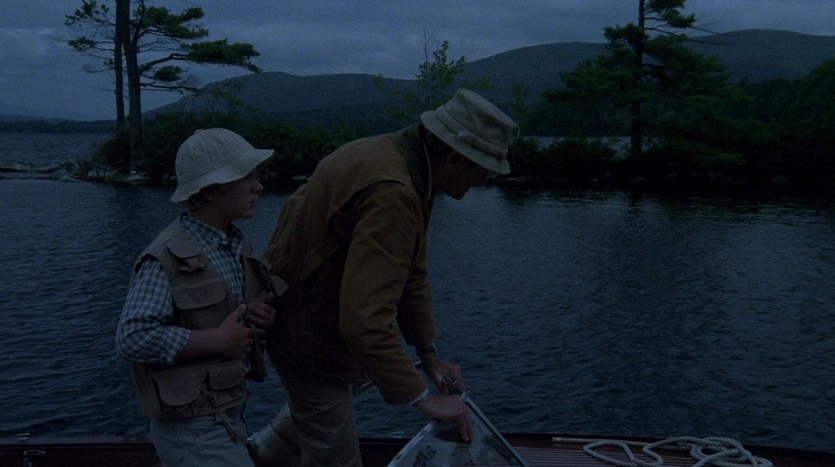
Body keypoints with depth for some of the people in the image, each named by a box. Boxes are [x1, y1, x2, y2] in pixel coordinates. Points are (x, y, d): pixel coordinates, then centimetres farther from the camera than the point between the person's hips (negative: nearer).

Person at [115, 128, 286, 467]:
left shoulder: (237, 246, 5)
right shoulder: (166, 259, -20)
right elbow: (134, 338, -28)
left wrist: (263, 320, -5)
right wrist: (219, 340, -23)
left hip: (229, 412, 8)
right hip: (192, 427, -8)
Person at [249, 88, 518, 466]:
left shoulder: (398, 157, -2)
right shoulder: (391, 194, -34)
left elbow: (411, 271, 7)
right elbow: (365, 321, -39)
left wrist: (429, 352, 9)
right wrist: (424, 398, -33)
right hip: (310, 337, -10)